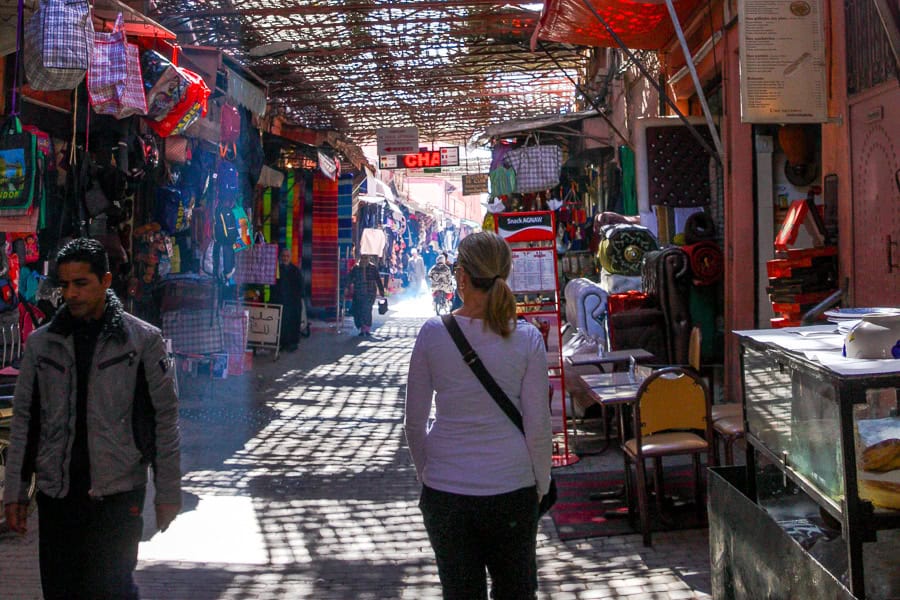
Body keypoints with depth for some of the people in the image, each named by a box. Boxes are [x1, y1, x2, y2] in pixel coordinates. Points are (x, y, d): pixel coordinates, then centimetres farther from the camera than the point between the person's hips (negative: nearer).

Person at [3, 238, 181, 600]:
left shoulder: (143, 340, -2)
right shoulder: (40, 343, 7)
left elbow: (164, 419, -1)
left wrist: (168, 493, -3)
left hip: (118, 492, -3)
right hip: (55, 492, 4)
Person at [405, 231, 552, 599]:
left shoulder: (433, 333, -8)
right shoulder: (526, 339, -8)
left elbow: (414, 424, -1)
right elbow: (539, 427, -5)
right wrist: (541, 486, 10)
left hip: (445, 490, 0)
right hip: (511, 487, 0)